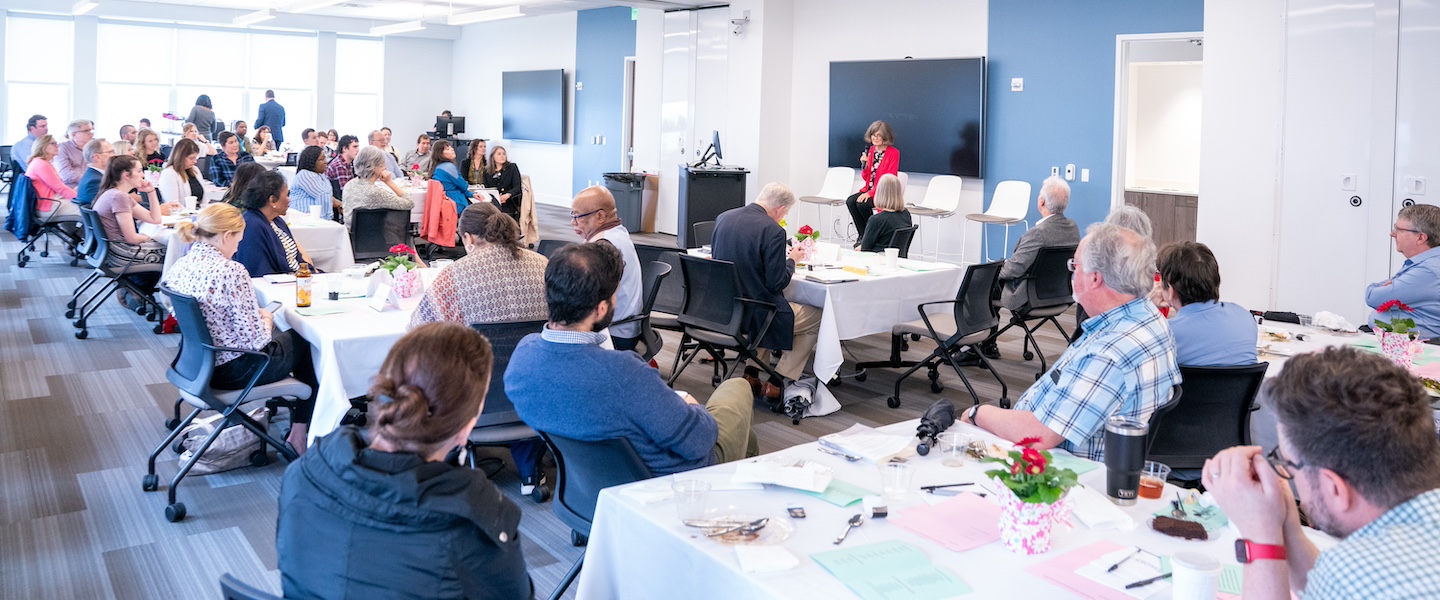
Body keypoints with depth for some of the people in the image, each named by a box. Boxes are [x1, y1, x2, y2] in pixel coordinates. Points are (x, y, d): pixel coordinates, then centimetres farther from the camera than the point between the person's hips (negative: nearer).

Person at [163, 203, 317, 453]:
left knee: (285, 336, 29)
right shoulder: (231, 271, -27)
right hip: (233, 370, -8)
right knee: (306, 342, 18)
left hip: (198, 363, 8)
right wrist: (267, 320, -4)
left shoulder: (180, 266, -2)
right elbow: (255, 340, -24)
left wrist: (257, 315, 9)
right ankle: (299, 435, 22)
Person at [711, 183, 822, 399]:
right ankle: (776, 383, 11)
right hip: (754, 314, -7)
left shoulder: (722, 218, 2)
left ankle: (752, 373, 27)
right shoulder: (773, 231, -19)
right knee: (816, 317, 14)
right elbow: (776, 283, -18)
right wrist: (791, 260, 2)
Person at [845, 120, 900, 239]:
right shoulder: (871, 150, 10)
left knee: (861, 204, -29)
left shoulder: (893, 153, -9)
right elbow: (865, 178, 13)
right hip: (869, 189, 6)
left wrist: (870, 193, -21)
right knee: (850, 201, -21)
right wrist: (864, 164, -8)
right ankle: (863, 235, -12)